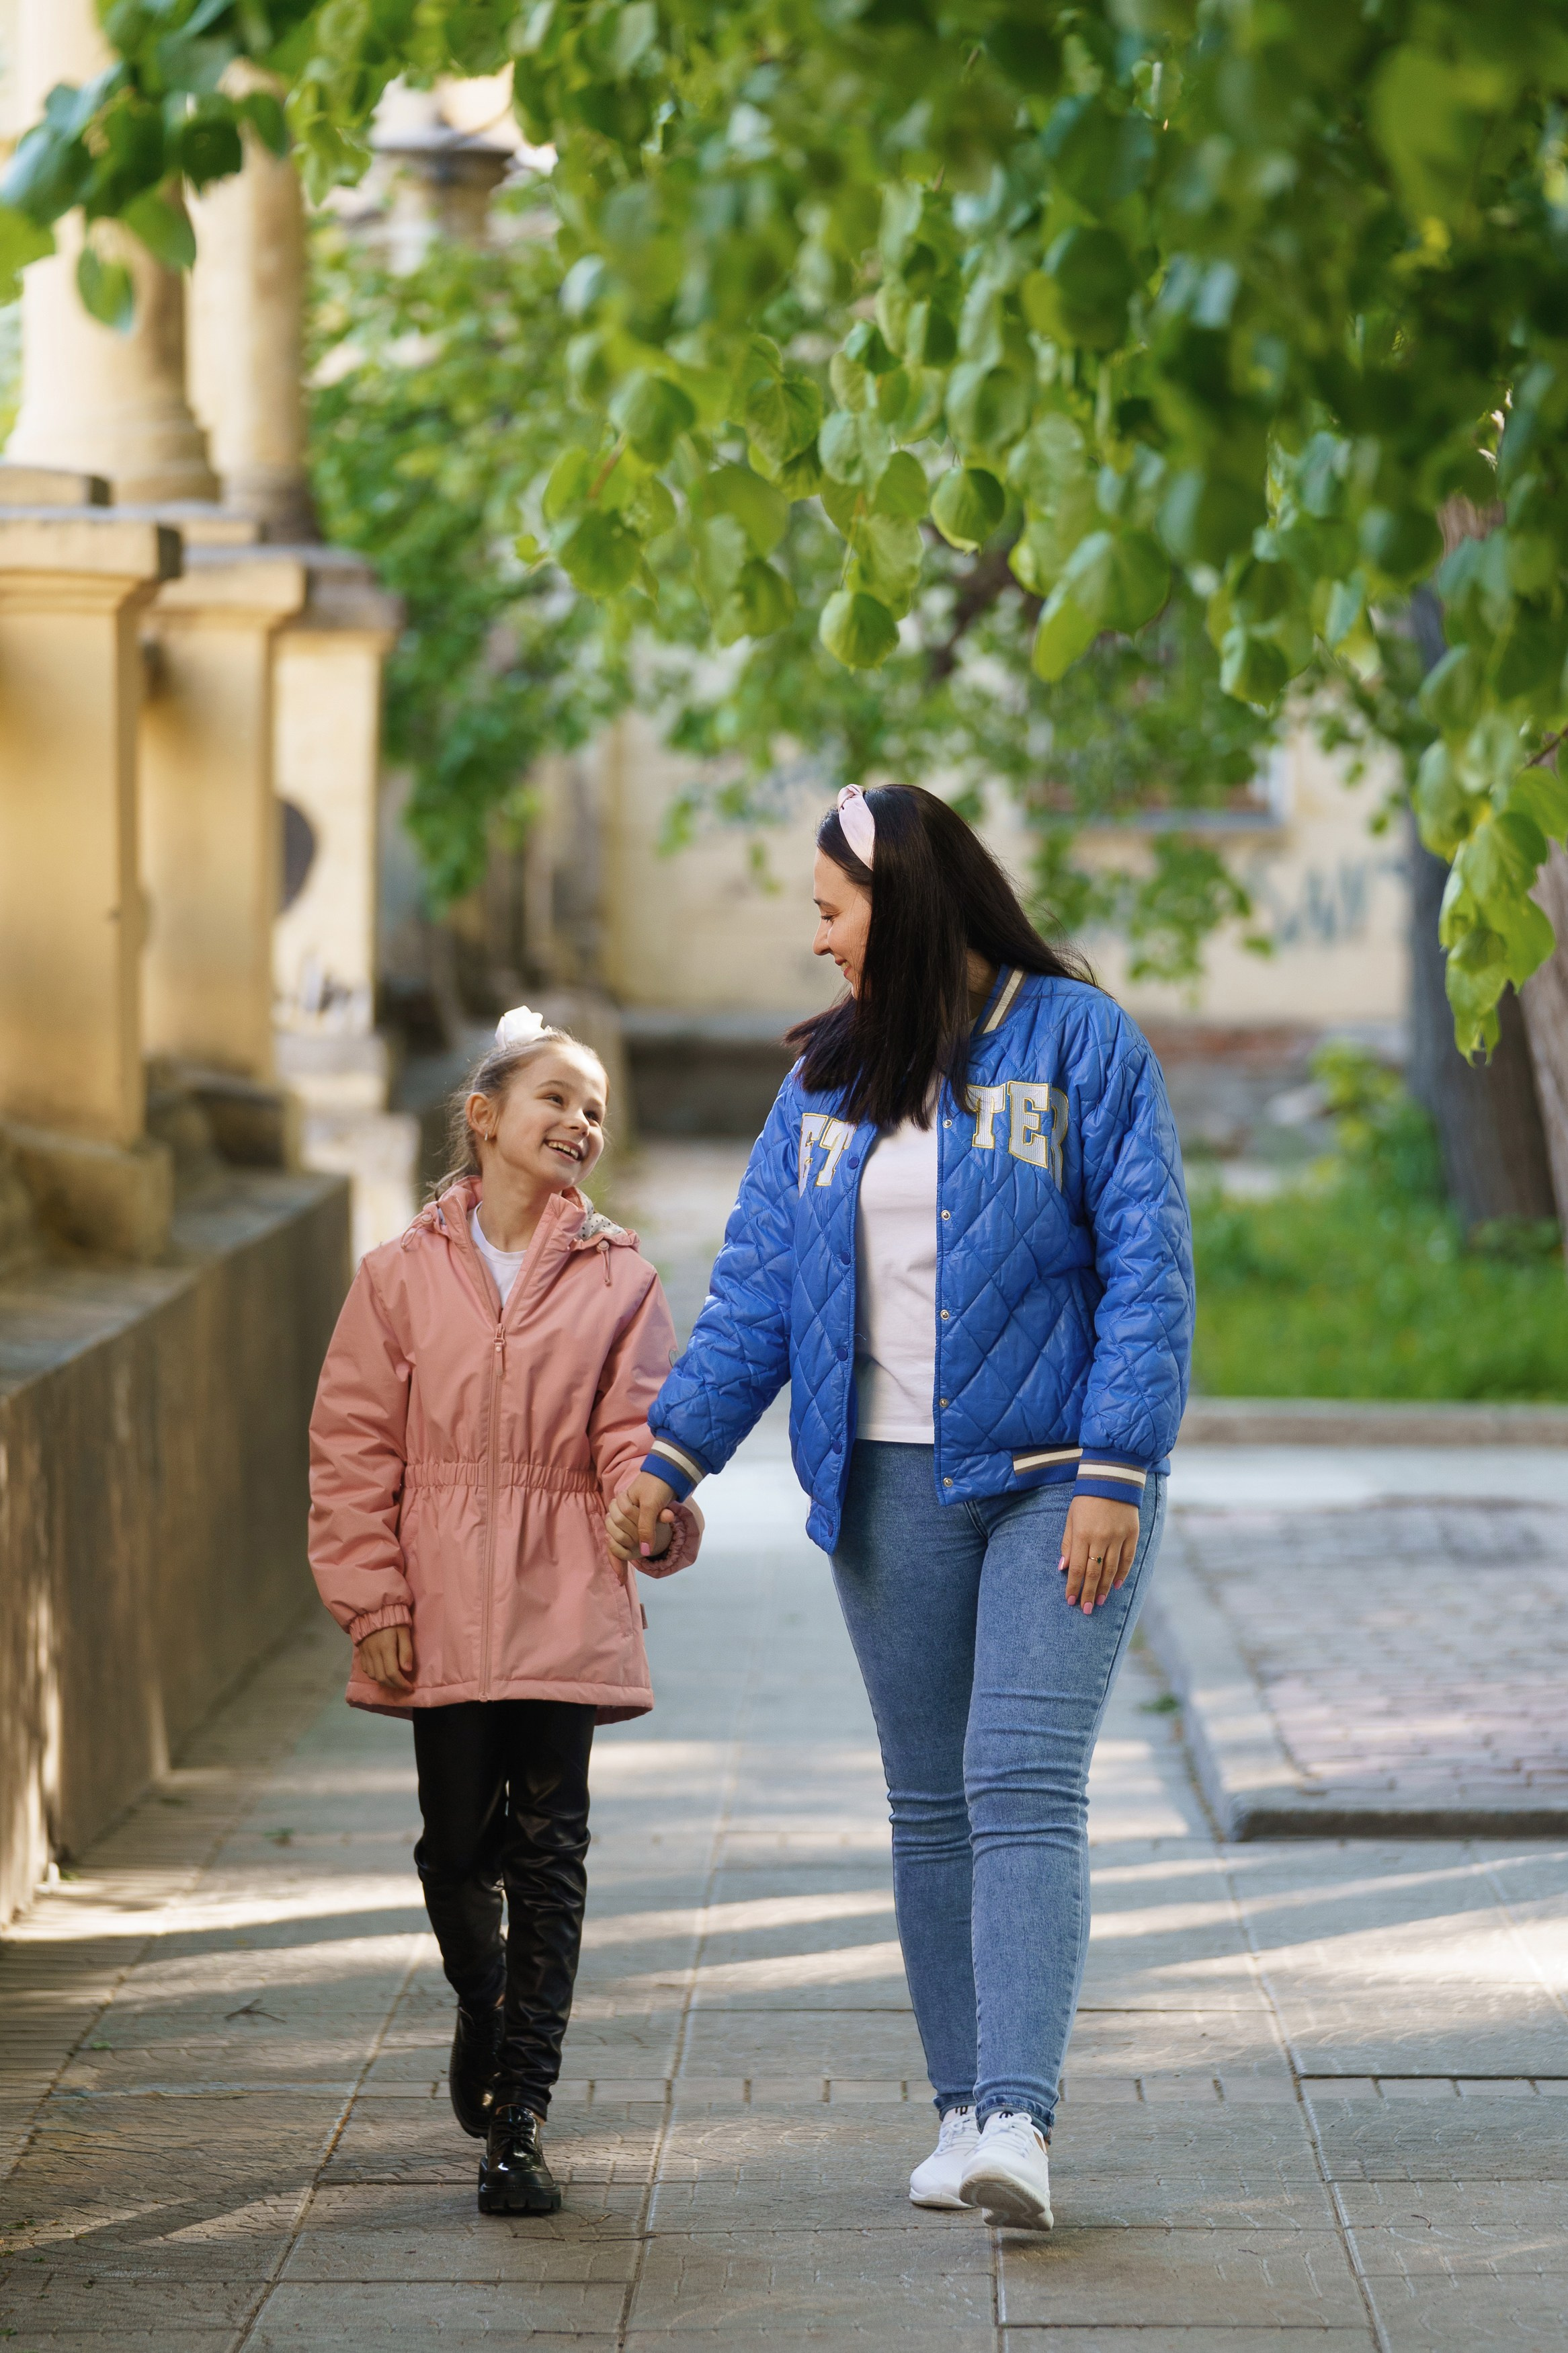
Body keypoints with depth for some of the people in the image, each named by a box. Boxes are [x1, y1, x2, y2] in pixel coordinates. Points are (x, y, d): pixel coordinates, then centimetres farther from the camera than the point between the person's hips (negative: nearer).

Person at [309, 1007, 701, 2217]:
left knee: (548, 1849, -4)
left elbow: (636, 1432, 1)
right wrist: (374, 1600, -3)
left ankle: (519, 2117, 0)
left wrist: (654, 1513, -22)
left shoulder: (620, 1280, 6)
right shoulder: (401, 1274, 5)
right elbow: (353, 1447, 4)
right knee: (458, 1842, 6)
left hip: (567, 1604, 0)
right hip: (441, 1607, 1)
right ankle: (482, 2012, 38)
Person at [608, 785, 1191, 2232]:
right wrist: (673, 1454, 3)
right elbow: (757, 1283, 12)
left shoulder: (1081, 1042, -4)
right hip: (892, 1486, 5)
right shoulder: (828, 1077, 11)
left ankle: (1020, 2119, -20)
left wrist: (1114, 1472, -16)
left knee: (1025, 1787, -14)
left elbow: (1147, 1269, -8)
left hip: (1056, 1477, -5)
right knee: (930, 1802, 7)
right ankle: (964, 2106, 15)